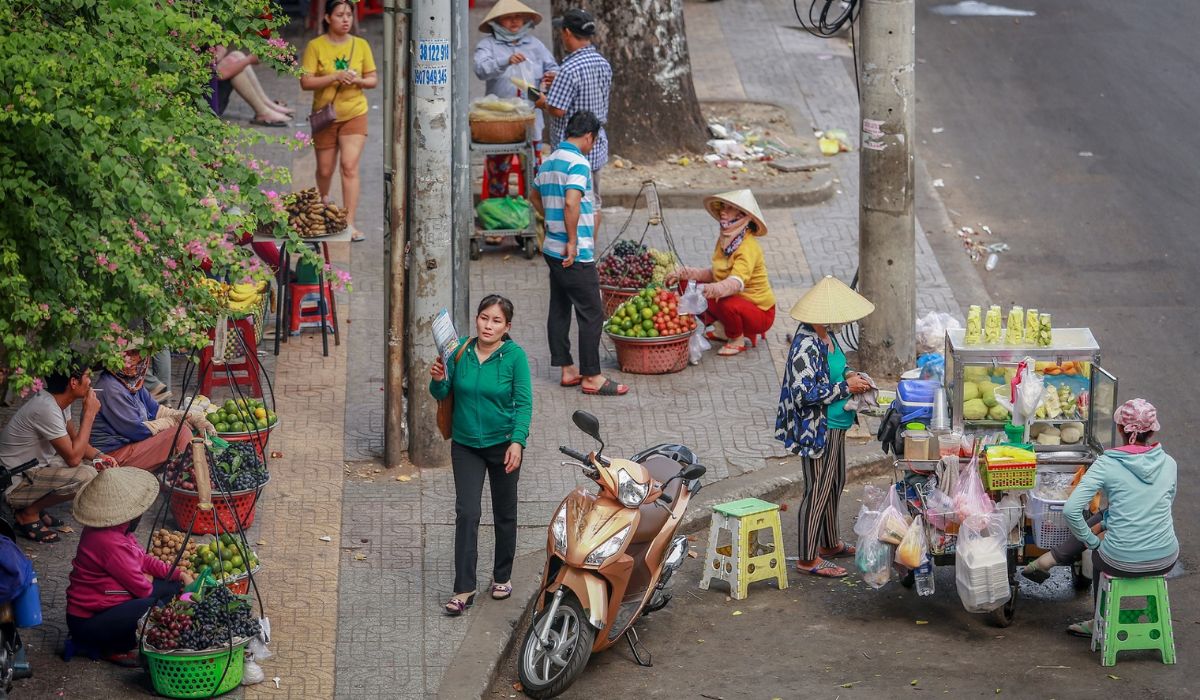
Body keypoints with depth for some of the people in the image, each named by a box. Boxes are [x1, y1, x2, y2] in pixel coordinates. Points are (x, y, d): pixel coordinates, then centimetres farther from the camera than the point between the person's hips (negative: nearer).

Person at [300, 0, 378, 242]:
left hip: (354, 114, 0)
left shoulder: (361, 45, 2)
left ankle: (350, 224, -16)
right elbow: (305, 82, -10)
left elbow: (373, 80, 8)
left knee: (350, 166, -14)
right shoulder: (315, 46, -5)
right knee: (325, 170, 11)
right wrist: (335, 77, -21)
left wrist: (357, 80, -14)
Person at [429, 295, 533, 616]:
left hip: (502, 443, -1)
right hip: (466, 445, 1)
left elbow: (524, 402, -12)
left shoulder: (515, 356, -12)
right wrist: (438, 380, -22)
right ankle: (464, 589, -6)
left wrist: (517, 440, -24)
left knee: (504, 514, 13)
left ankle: (502, 577, 31)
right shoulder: (460, 350, -6)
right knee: (466, 513, -7)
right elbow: (442, 395, 1)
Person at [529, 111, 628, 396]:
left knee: (559, 309, 13)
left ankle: (566, 369, 20)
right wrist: (573, 241, -21)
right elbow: (571, 203, -29)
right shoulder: (578, 162, -17)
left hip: (553, 251, 9)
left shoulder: (549, 162, 11)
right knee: (591, 314, -2)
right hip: (576, 254, -9)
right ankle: (591, 377, 0)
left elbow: (534, 195, 28)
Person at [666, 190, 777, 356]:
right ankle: (722, 330, 7)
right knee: (686, 285, -3)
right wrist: (684, 273, -6)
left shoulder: (748, 247, -26)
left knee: (728, 304, -40)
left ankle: (737, 340, -8)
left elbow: (737, 282, -41)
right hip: (732, 297, 8)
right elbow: (715, 273, 6)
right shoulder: (724, 239, 2)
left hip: (759, 313, -8)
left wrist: (714, 289, -62)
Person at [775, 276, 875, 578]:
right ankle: (808, 559, 8)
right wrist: (845, 387, -22)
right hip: (817, 430, -10)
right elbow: (804, 393, -28)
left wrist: (849, 374, 2)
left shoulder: (828, 337, 4)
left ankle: (829, 543, 39)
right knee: (818, 490, -1)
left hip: (835, 427, 10)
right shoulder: (806, 346, -26)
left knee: (835, 483, 23)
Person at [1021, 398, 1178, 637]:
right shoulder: (1169, 464, 3)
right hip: (1166, 560, 4)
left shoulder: (1107, 464, -10)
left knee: (1099, 549, 33)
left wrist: (1091, 539, 1)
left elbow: (1071, 510, -16)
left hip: (1123, 563, -4)